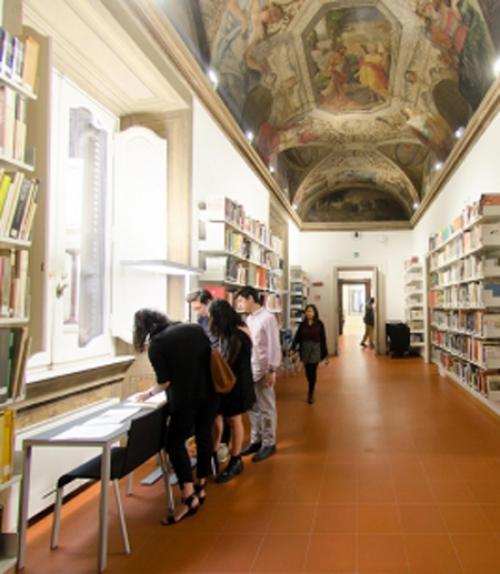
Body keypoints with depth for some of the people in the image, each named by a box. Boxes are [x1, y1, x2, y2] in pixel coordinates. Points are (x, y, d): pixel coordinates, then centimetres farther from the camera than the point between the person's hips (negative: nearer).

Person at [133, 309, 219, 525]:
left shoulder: (156, 344, -5)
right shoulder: (194, 328, 9)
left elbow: (165, 381, -6)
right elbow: (212, 356, 12)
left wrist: (149, 393, 12)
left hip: (186, 398, -6)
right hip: (210, 392, 6)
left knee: (175, 443, 2)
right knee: (204, 437, 16)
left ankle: (189, 498, -6)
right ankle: (201, 487, 26)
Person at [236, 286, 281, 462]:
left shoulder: (267, 318, -12)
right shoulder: (248, 319, 10)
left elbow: (274, 345, -14)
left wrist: (272, 370, -16)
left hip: (263, 370, -7)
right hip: (249, 370, 7)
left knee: (266, 408, 5)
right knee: (253, 408, 14)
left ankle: (268, 443, 16)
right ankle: (256, 440, 27)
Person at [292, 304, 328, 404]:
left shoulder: (319, 324, -5)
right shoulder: (302, 324, 2)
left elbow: (323, 339, -3)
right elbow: (297, 337, 1)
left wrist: (325, 354, -3)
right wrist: (293, 348, -11)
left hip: (315, 349, -3)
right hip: (305, 349, 3)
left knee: (312, 372, -5)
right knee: (307, 372, 9)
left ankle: (311, 394, 5)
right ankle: (311, 390, 34)